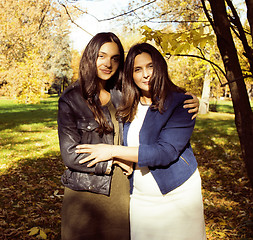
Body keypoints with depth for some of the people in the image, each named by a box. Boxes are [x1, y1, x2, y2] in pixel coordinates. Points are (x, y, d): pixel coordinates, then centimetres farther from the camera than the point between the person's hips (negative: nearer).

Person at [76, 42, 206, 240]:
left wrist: (113, 151, -21)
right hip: (140, 198, 4)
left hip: (177, 195, -3)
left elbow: (165, 152, -22)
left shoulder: (180, 103, -12)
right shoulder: (128, 108, 3)